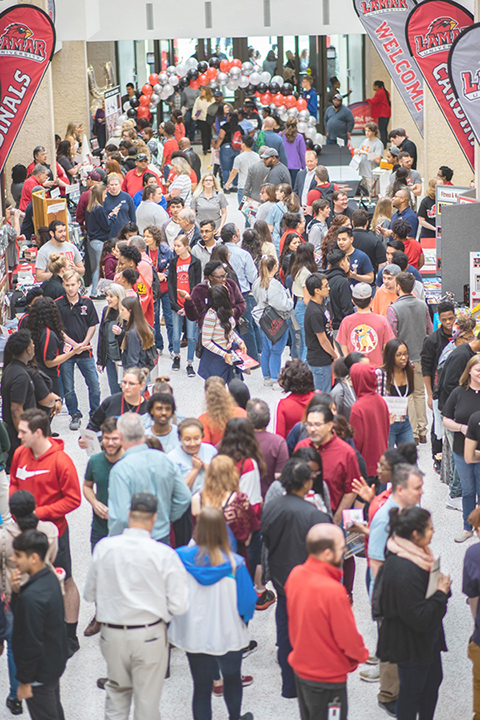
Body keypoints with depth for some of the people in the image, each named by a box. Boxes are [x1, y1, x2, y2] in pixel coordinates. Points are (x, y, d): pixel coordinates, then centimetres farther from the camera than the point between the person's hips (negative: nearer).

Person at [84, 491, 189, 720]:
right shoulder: (164, 555, -16)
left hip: (112, 633, 2)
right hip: (149, 635, -2)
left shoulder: (104, 547, -8)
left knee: (116, 693, 20)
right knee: (147, 699, 12)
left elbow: (89, 594, 2)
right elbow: (178, 606, -13)